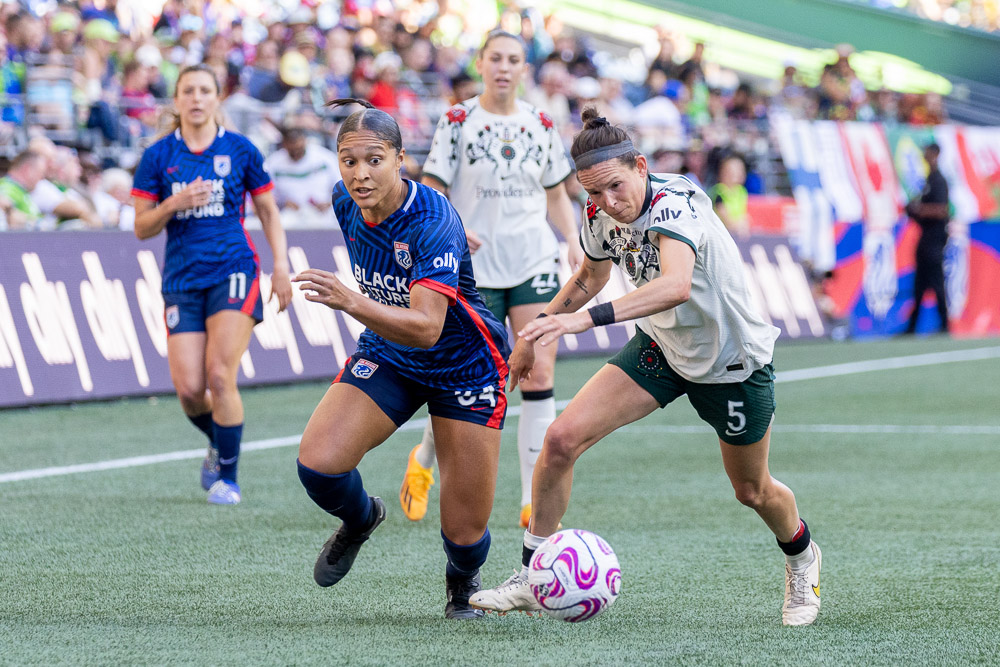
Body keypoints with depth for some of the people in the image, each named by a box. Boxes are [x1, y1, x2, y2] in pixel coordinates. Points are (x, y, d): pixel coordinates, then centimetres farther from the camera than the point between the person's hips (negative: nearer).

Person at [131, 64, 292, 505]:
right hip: (182, 280, 2)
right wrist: (172, 205, -13)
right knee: (188, 389, -7)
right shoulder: (157, 157, 4)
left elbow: (268, 212, 13)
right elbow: (142, 227, 5)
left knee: (220, 376, -16)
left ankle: (228, 477, -1)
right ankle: (218, 444, 26)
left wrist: (281, 265, 2)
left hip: (233, 272, -2)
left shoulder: (240, 151, 3)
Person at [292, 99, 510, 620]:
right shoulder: (345, 202, -11)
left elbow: (426, 327, -41)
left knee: (464, 533, -5)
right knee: (317, 462, -21)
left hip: (464, 366, -5)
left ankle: (463, 580, 34)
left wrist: (351, 302, -53)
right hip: (387, 357, 5)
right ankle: (360, 520, 15)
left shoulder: (433, 223, -30)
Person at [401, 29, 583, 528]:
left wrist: (573, 241, 2)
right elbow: (430, 191, -5)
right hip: (476, 268, -3)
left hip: (534, 263, 3)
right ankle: (423, 460, 27)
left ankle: (533, 502, -3)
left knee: (539, 376, -7)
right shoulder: (457, 121, -3)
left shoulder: (540, 124, 8)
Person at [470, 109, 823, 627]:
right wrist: (536, 332, 16)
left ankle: (801, 558, 48)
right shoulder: (600, 216, -12)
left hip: (733, 360, -5)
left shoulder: (675, 204, -34)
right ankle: (532, 578, -1)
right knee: (562, 438, -14)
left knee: (752, 490, 14)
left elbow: (676, 285, -54)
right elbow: (591, 276, 12)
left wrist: (586, 319, -61)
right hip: (660, 348, 5)